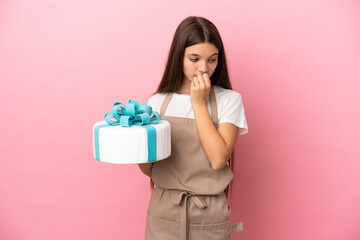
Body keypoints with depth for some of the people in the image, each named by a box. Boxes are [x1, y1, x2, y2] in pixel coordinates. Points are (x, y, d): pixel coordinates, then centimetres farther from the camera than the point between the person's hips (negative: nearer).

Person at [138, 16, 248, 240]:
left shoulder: (229, 100, -5)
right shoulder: (158, 102, 0)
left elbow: (219, 159, -18)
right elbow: (148, 169, 3)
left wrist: (199, 103, -15)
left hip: (209, 216, -1)